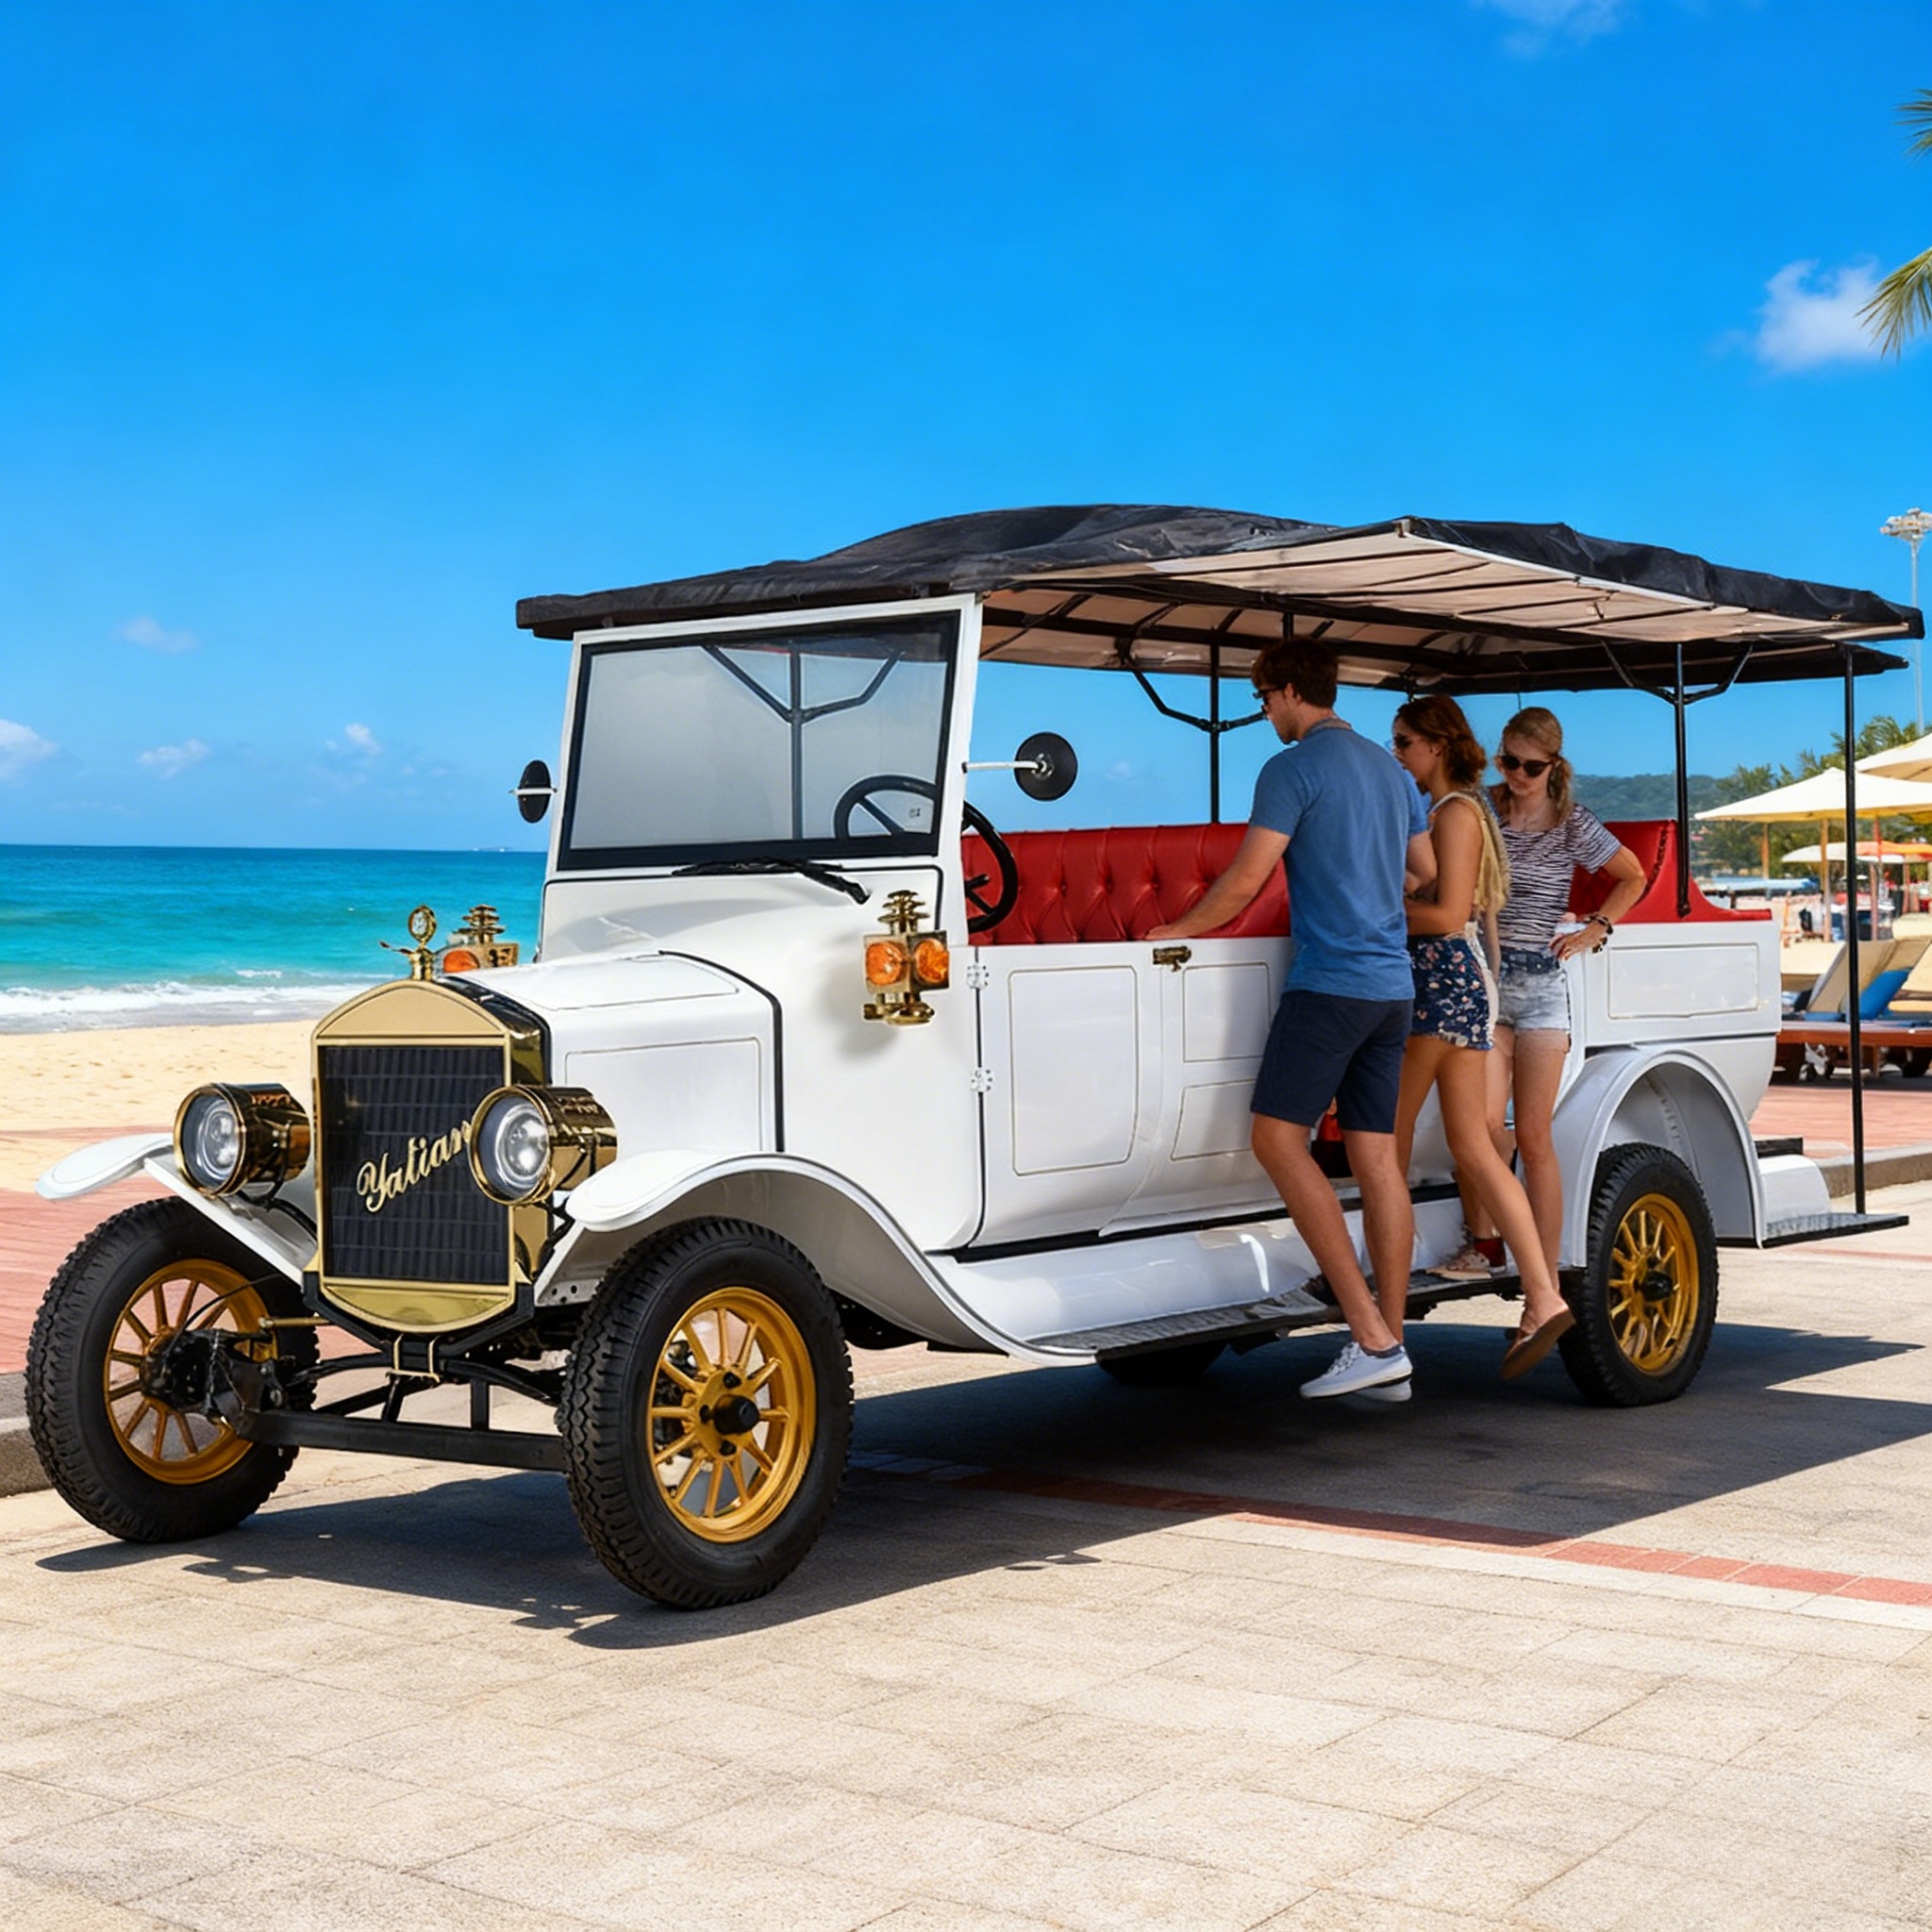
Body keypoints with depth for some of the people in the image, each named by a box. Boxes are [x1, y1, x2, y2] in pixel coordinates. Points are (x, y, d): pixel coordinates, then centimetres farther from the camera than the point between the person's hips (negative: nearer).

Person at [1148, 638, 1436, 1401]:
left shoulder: (1294, 769, -8)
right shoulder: (1388, 768, 17)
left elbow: (1245, 880, -12)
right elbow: (1429, 870, 24)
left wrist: (1181, 930, 2)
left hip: (1329, 981, -8)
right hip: (1391, 986, 8)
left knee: (1279, 1138, -6)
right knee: (1376, 1155, 7)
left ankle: (1371, 1336, -13)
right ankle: (1390, 1346, 7)